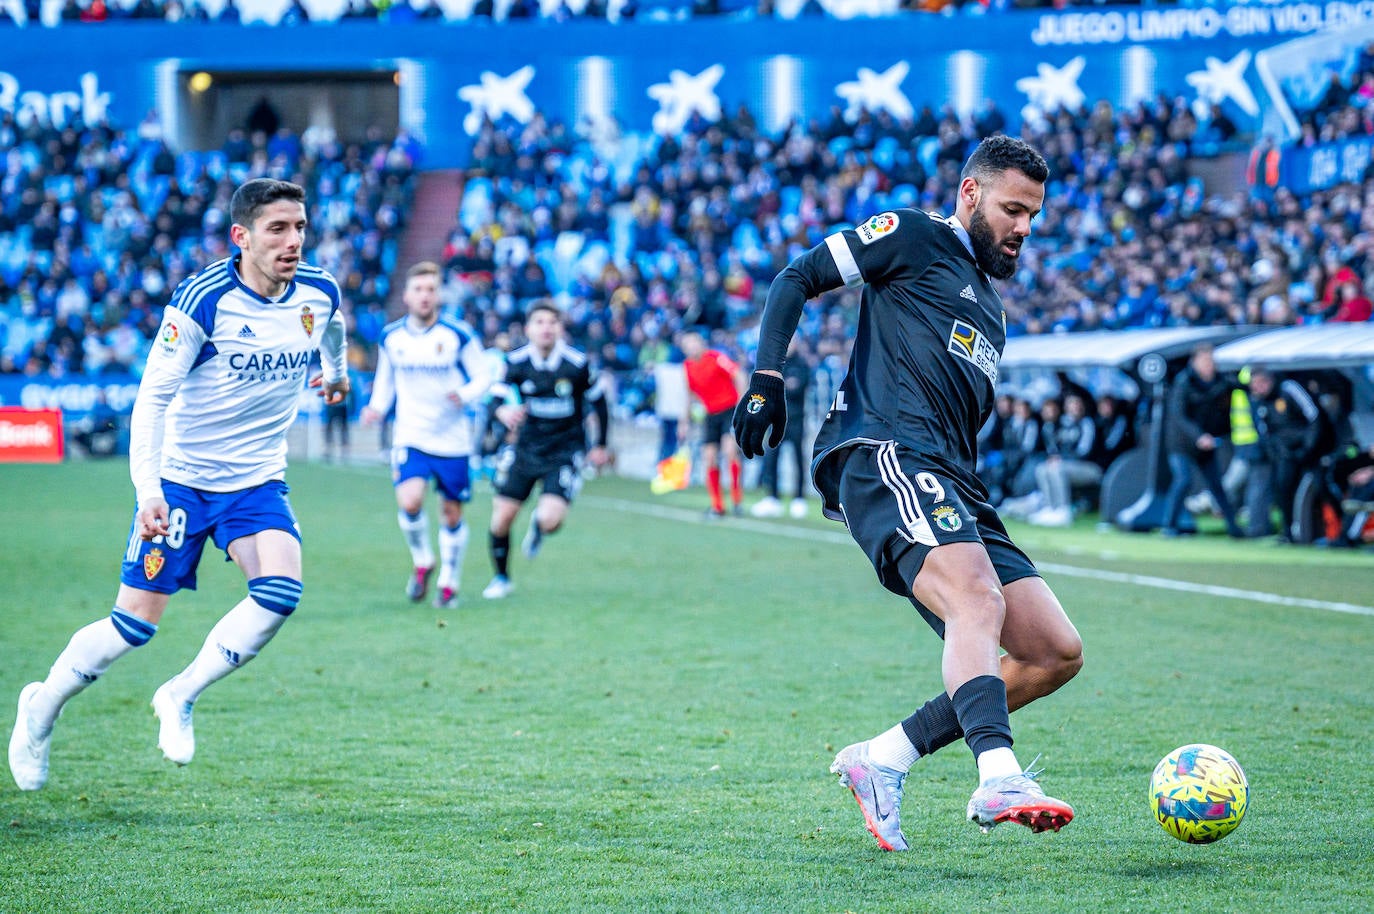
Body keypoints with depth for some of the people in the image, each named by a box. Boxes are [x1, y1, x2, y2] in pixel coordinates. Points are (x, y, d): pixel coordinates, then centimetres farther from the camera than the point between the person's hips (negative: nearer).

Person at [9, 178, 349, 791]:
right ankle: (42, 707, 23)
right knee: (136, 622, -3)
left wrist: (336, 369, 43)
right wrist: (148, 490, -30)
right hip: (181, 479, -4)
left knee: (279, 592, -22)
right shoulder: (201, 301, -20)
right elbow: (151, 398, -18)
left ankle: (181, 697, -3)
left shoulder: (319, 293, -5)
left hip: (257, 482, 4)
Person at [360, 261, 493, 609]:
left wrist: (464, 395, -22)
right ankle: (422, 561, 6)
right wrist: (377, 408, -1)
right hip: (410, 437, 1)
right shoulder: (390, 338, 1)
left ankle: (449, 583, 26)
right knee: (409, 501, -21)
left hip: (452, 440, -1)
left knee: (451, 513, 6)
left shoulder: (459, 336, -8)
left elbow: (484, 376, -2)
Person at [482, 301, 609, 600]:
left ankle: (538, 525, 22)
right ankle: (501, 578, 23)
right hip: (525, 448, 2)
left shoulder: (577, 363, -13)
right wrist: (504, 412, -37)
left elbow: (598, 402, 1)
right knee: (502, 517, -2)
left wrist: (600, 446, 7)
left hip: (565, 451, -2)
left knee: (550, 521, -18)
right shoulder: (516, 362, -8)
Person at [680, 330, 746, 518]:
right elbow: (689, 394, 17)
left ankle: (737, 499, -9)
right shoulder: (687, 366, 5)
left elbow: (739, 376, -11)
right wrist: (685, 422, 17)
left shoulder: (716, 357, -11)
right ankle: (717, 506, 6)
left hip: (731, 409, -5)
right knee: (709, 458, -3)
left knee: (729, 451, -21)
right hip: (711, 415, 5)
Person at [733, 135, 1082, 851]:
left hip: (953, 487, 9)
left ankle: (883, 759, 2)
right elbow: (797, 278, 3)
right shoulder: (913, 239, 8)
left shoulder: (988, 306, 32)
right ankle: (998, 778, -49)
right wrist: (767, 377, -9)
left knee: (1057, 653, -2)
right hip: (886, 456, -8)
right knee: (979, 602, -33)